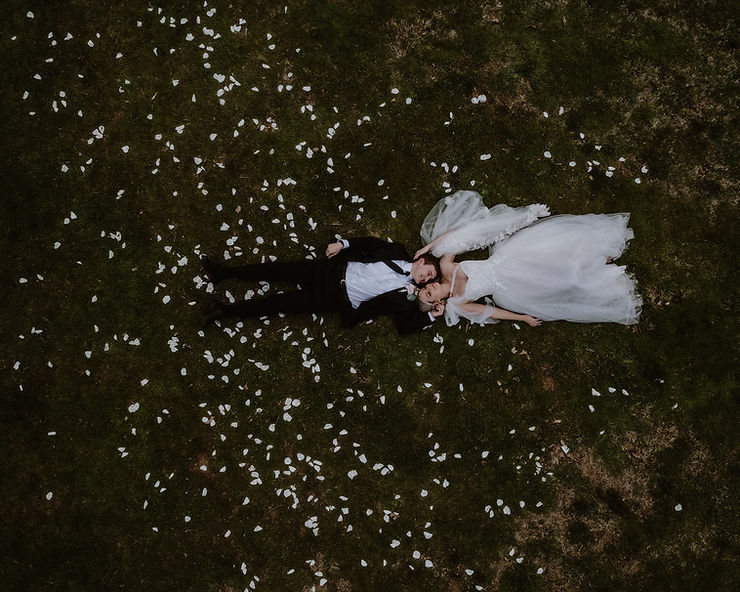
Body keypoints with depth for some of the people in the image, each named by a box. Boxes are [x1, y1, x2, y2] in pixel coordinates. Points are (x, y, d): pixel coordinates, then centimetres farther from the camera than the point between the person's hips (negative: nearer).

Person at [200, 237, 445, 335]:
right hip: (336, 271, 3)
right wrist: (343, 243, 4)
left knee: (283, 302, -11)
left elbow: (403, 326, -8)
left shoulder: (407, 295, -4)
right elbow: (370, 243, 13)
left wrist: (430, 315, -17)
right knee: (283, 269, -6)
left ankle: (227, 310, -4)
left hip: (341, 301, -3)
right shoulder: (397, 253, 5)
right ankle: (225, 272, 7)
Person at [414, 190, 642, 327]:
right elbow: (490, 311, -5)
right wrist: (522, 317, -2)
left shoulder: (446, 268, -5)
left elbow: (451, 233, -3)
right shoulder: (456, 303, -10)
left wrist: (430, 246, -14)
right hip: (509, 287, -3)